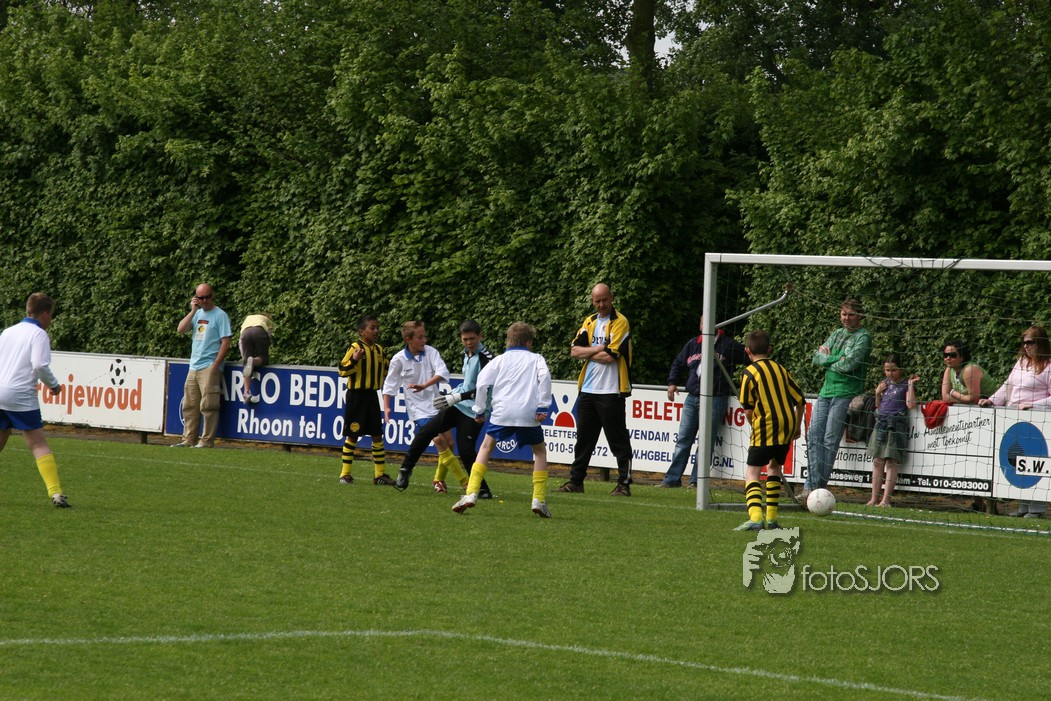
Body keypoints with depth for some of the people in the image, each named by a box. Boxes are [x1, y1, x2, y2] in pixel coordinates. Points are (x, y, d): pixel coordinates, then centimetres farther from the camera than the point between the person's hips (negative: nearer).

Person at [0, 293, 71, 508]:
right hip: (20, 397, -6)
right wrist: (54, 385, 1)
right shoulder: (39, 334, -3)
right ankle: (55, 492, -15)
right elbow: (40, 365, -14)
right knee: (39, 444, -6)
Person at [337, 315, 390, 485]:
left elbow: (385, 370, 25)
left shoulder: (379, 350, 9)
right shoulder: (356, 348, -11)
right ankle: (345, 474, 6)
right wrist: (354, 360, -29)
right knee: (352, 435, -2)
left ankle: (380, 474, 14)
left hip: (372, 395, 6)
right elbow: (342, 370, -15)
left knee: (377, 435, 7)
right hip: (356, 396, -6)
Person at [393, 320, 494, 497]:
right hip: (457, 408, 8)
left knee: (466, 451, -13)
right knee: (425, 432, -1)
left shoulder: (486, 359, -15)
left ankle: (483, 490, 1)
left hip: (473, 413, -8)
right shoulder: (467, 355, 13)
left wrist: (457, 397, -23)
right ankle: (405, 471, 8)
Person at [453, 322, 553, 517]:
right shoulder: (536, 359, 15)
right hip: (529, 413, 0)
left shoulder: (500, 360, 17)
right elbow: (544, 377, -4)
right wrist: (543, 407, -3)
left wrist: (479, 410, 12)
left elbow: (482, 382, 5)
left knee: (486, 447, 18)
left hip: (502, 412, 1)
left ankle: (471, 494, 2)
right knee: (540, 450, 21)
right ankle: (539, 500, 8)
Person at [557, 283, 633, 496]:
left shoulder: (620, 322, -6)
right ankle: (576, 480, 17)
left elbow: (610, 356, -16)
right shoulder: (589, 322, 15)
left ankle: (624, 483, -1)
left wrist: (588, 353, -3)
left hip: (611, 391, -7)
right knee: (584, 437, 11)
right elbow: (574, 351, 4)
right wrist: (598, 350, -9)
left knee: (618, 439, -4)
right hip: (588, 389, 7)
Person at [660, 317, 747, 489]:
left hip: (716, 399, -5)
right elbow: (678, 363, 25)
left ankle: (697, 481, -1)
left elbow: (750, 360, 1)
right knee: (683, 440, 6)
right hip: (692, 398, 5)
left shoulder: (728, 345, -2)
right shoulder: (693, 344, 13)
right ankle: (672, 479, 10)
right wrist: (672, 382, 12)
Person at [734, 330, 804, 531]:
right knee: (774, 467, 23)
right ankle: (772, 518, 20)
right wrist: (797, 427, 22)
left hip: (765, 427, -6)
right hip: (788, 428, 6)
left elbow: (748, 409, -7)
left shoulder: (749, 373, -5)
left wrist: (754, 427, 11)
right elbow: (800, 400, 12)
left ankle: (755, 517, -25)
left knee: (752, 471, -5)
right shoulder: (780, 369, 11)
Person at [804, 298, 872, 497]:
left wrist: (827, 359, 0)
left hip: (845, 393, -7)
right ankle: (812, 484, -1)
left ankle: (820, 485, -6)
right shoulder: (837, 334, 18)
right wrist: (837, 358, -7)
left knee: (830, 440, -8)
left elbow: (850, 364, -15)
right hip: (826, 391, 7)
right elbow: (817, 357, 10)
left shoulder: (863, 337, -3)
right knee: (814, 435, -2)